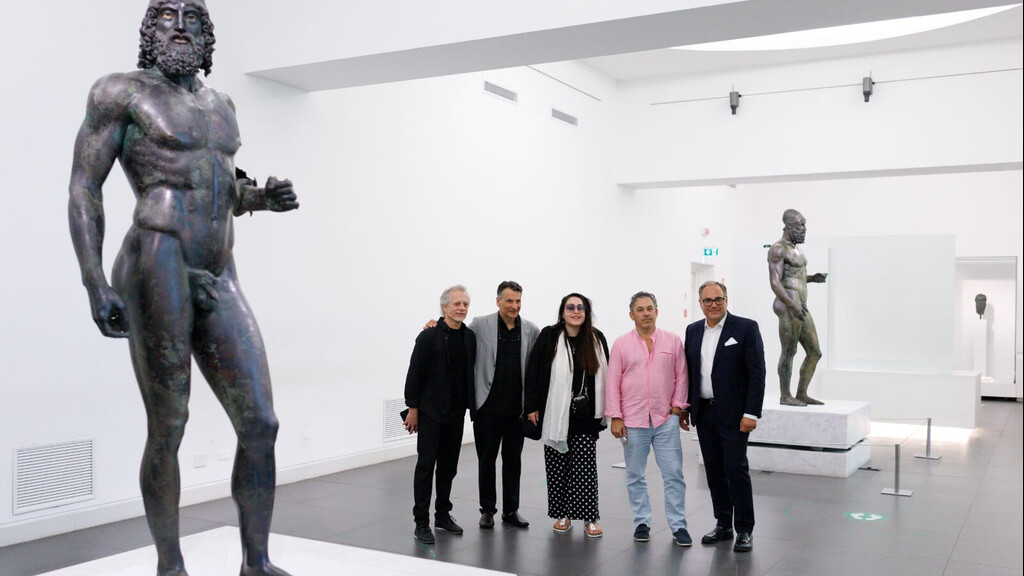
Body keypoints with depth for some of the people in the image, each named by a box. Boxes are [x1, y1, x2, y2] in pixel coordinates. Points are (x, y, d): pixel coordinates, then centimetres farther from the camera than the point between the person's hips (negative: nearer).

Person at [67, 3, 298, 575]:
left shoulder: (217, 104, 22)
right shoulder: (120, 91, 3)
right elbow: (83, 188, -3)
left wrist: (265, 196, 6)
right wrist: (95, 284, -13)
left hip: (217, 282, 6)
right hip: (155, 272, -6)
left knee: (261, 424, 0)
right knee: (169, 431, -1)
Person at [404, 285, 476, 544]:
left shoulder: (470, 337, 5)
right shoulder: (429, 336, -9)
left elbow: (471, 374, 10)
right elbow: (415, 373, -9)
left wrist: (472, 407, 9)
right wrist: (413, 408, -10)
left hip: (456, 413, 5)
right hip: (430, 412, -5)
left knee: (449, 465, 12)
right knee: (426, 465, -1)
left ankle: (443, 515, 25)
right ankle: (421, 522, 5)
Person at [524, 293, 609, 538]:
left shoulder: (596, 339, 2)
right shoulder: (549, 336, -3)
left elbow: (604, 375, 7)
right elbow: (533, 372, -2)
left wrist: (604, 410, 4)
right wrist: (532, 407, -6)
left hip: (585, 415, 1)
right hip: (555, 413, 0)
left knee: (585, 466, 0)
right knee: (557, 465, 7)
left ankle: (589, 517, 7)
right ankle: (563, 514, 20)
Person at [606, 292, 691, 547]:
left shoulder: (673, 341, 4)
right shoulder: (621, 344, 2)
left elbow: (681, 376, 8)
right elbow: (613, 381, 1)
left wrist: (677, 406, -1)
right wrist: (615, 417, -4)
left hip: (666, 419, 0)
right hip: (632, 420, 0)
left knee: (674, 475, 0)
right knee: (636, 476, 8)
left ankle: (678, 526, 8)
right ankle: (642, 523, 19)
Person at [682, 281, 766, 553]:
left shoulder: (746, 328, -7)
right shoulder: (693, 330, 10)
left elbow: (757, 373, -10)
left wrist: (751, 413, -15)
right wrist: (684, 408, 11)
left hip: (733, 414, -5)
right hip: (703, 413, 5)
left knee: (736, 468, -5)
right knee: (714, 471, 10)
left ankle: (744, 530, 6)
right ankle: (723, 525, 21)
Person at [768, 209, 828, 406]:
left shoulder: (794, 249, 19)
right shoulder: (778, 249, -10)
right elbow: (774, 282, -18)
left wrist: (812, 278, 15)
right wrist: (792, 305, -25)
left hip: (801, 308, 10)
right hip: (788, 307, -10)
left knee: (815, 353, 10)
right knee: (789, 352, -2)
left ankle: (802, 394, 19)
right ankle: (785, 396, 8)